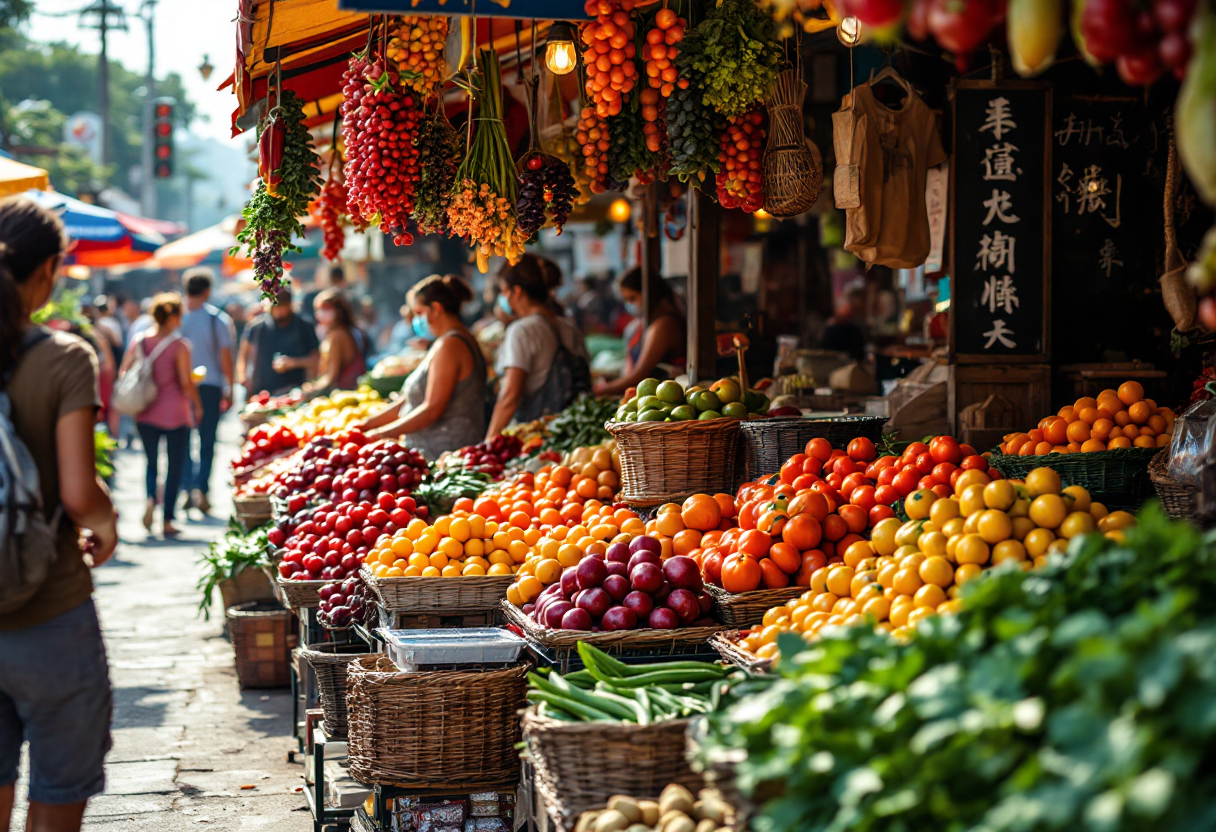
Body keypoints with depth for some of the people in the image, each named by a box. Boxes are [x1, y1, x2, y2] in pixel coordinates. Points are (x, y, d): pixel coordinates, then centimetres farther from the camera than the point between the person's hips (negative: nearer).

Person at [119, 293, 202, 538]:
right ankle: (167, 520, 6)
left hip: (146, 413, 4)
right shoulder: (179, 345, -11)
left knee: (152, 461, 17)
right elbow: (186, 382, -14)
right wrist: (197, 406, 1)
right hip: (175, 412, -4)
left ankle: (151, 498, -12)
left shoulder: (139, 341, 2)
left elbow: (123, 375, 3)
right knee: (175, 465, 7)